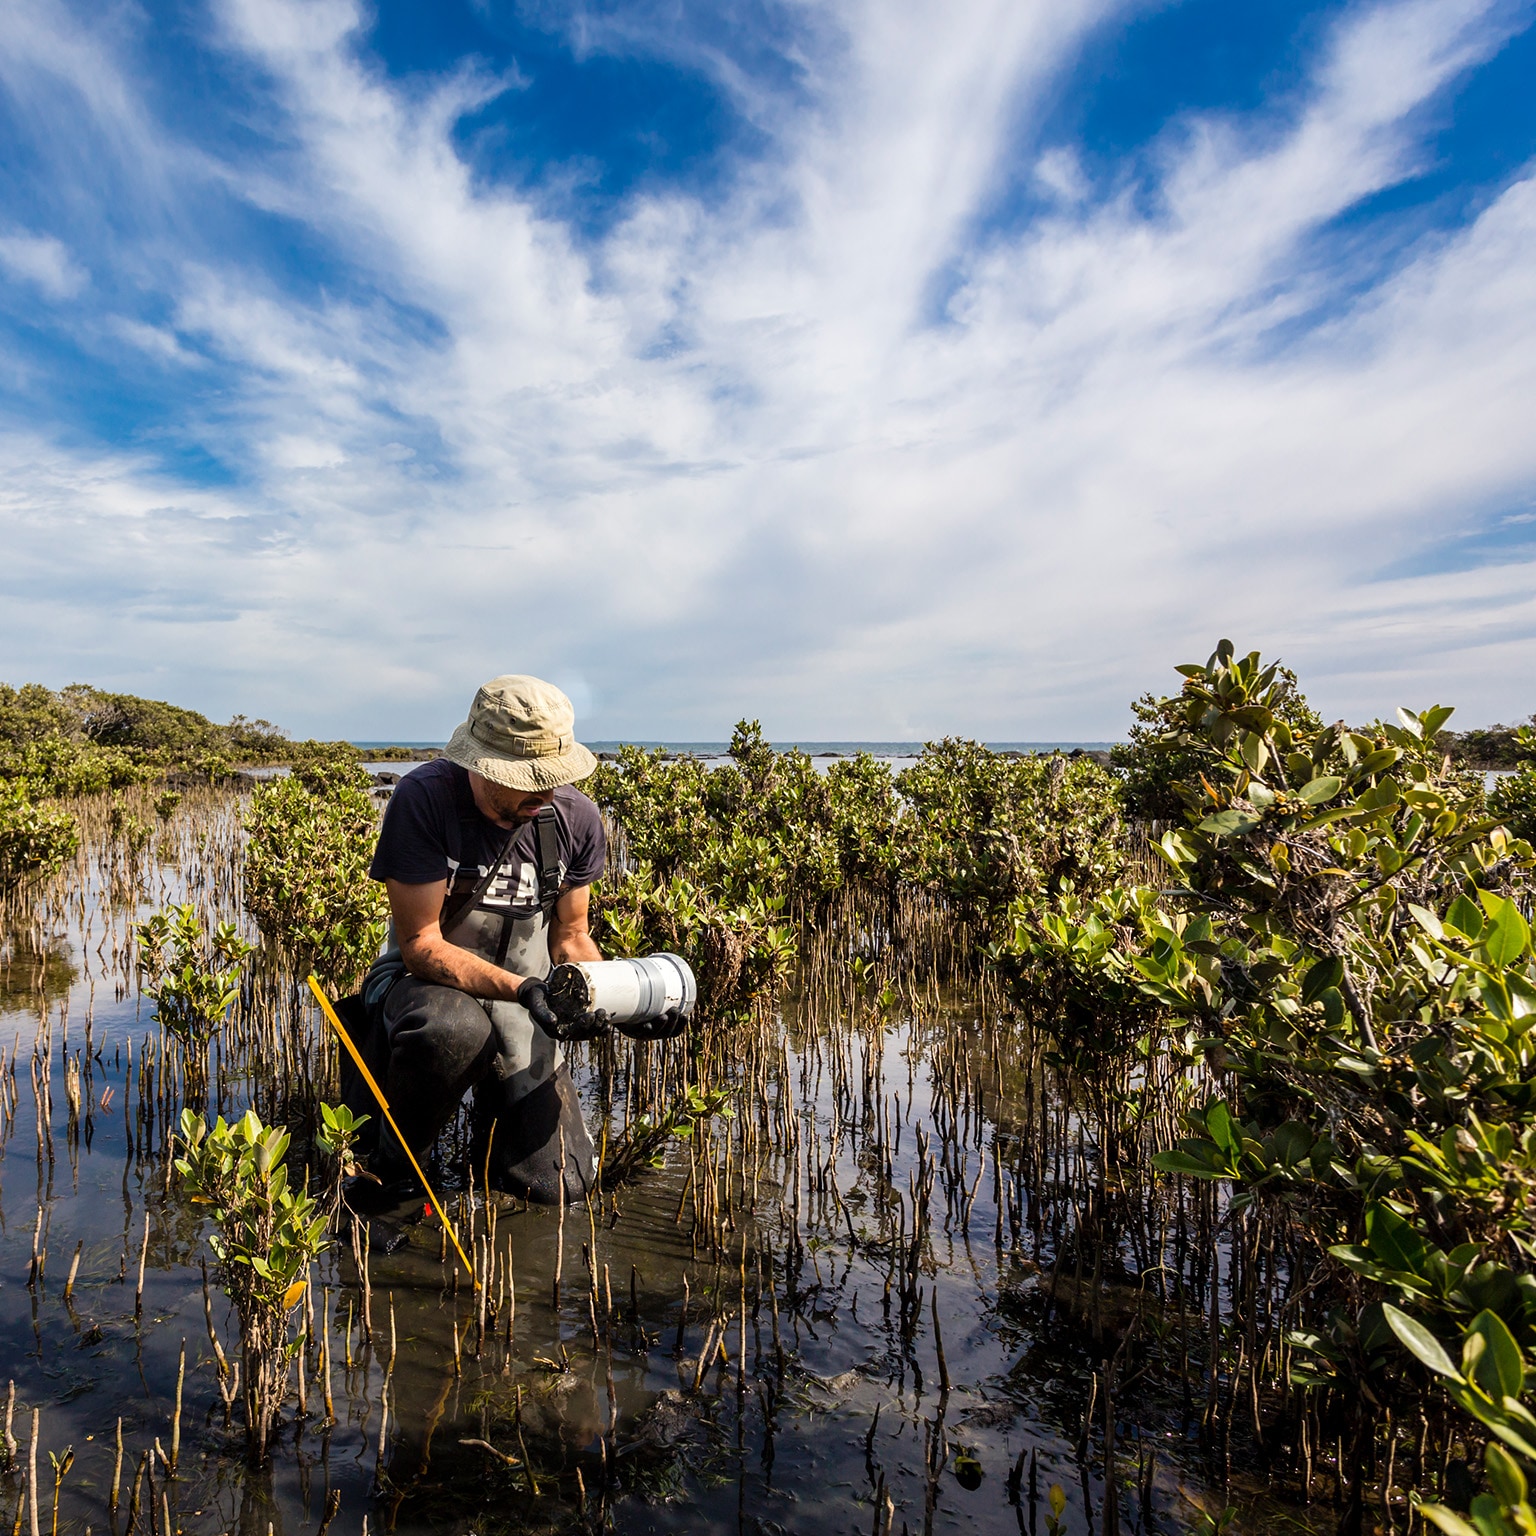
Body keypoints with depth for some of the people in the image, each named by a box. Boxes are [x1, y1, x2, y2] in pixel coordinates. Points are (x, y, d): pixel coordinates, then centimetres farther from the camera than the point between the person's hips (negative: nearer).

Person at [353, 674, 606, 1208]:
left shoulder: (576, 817, -9)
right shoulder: (424, 798, -21)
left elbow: (570, 937, 4)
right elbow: (421, 944, -21)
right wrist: (520, 988, -35)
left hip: (523, 1003, 3)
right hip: (425, 984, -3)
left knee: (558, 1186, -7)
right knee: (456, 1029, -41)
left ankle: (494, 1105, 27)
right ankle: (393, 1163, -7)